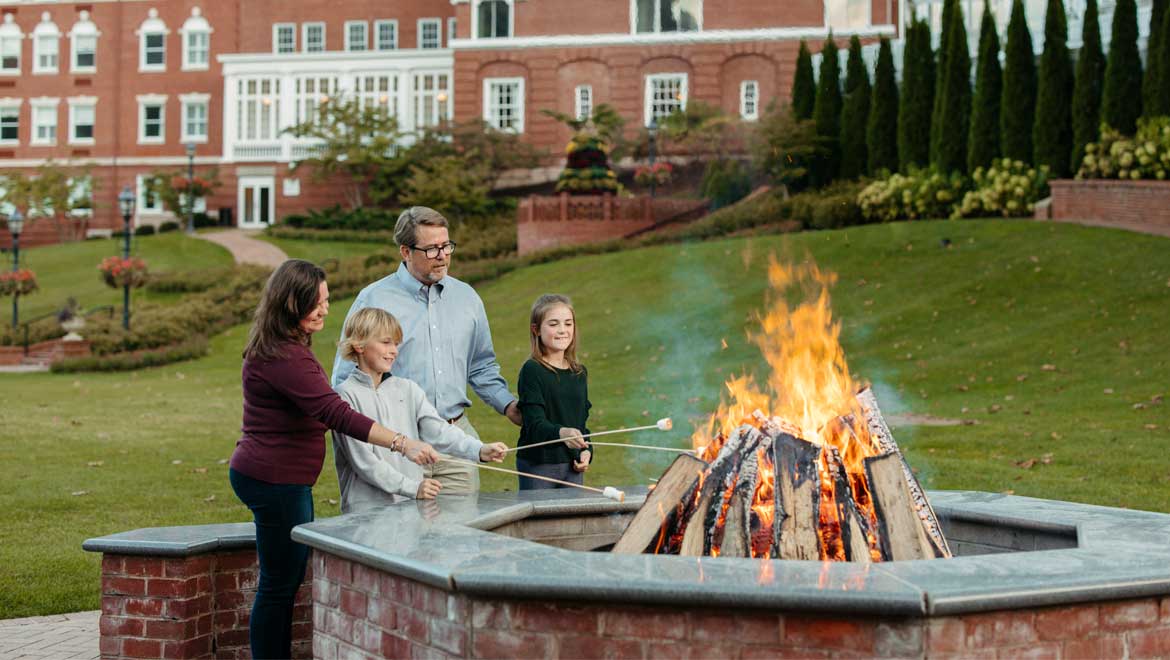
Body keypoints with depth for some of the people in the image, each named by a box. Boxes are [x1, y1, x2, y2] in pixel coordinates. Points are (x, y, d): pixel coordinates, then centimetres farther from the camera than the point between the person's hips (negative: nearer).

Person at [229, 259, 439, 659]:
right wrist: (402, 444, -37)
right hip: (275, 480, -11)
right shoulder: (284, 358, -23)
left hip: (278, 479, 11)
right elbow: (336, 414, -32)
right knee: (279, 584, -4)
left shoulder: (276, 348, 12)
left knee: (289, 579, 16)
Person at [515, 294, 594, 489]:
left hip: (572, 466, 6)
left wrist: (586, 451, 3)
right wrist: (561, 433, -36)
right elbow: (535, 424, -18)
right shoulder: (532, 371, -9)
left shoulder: (579, 373, 11)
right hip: (538, 466, -6)